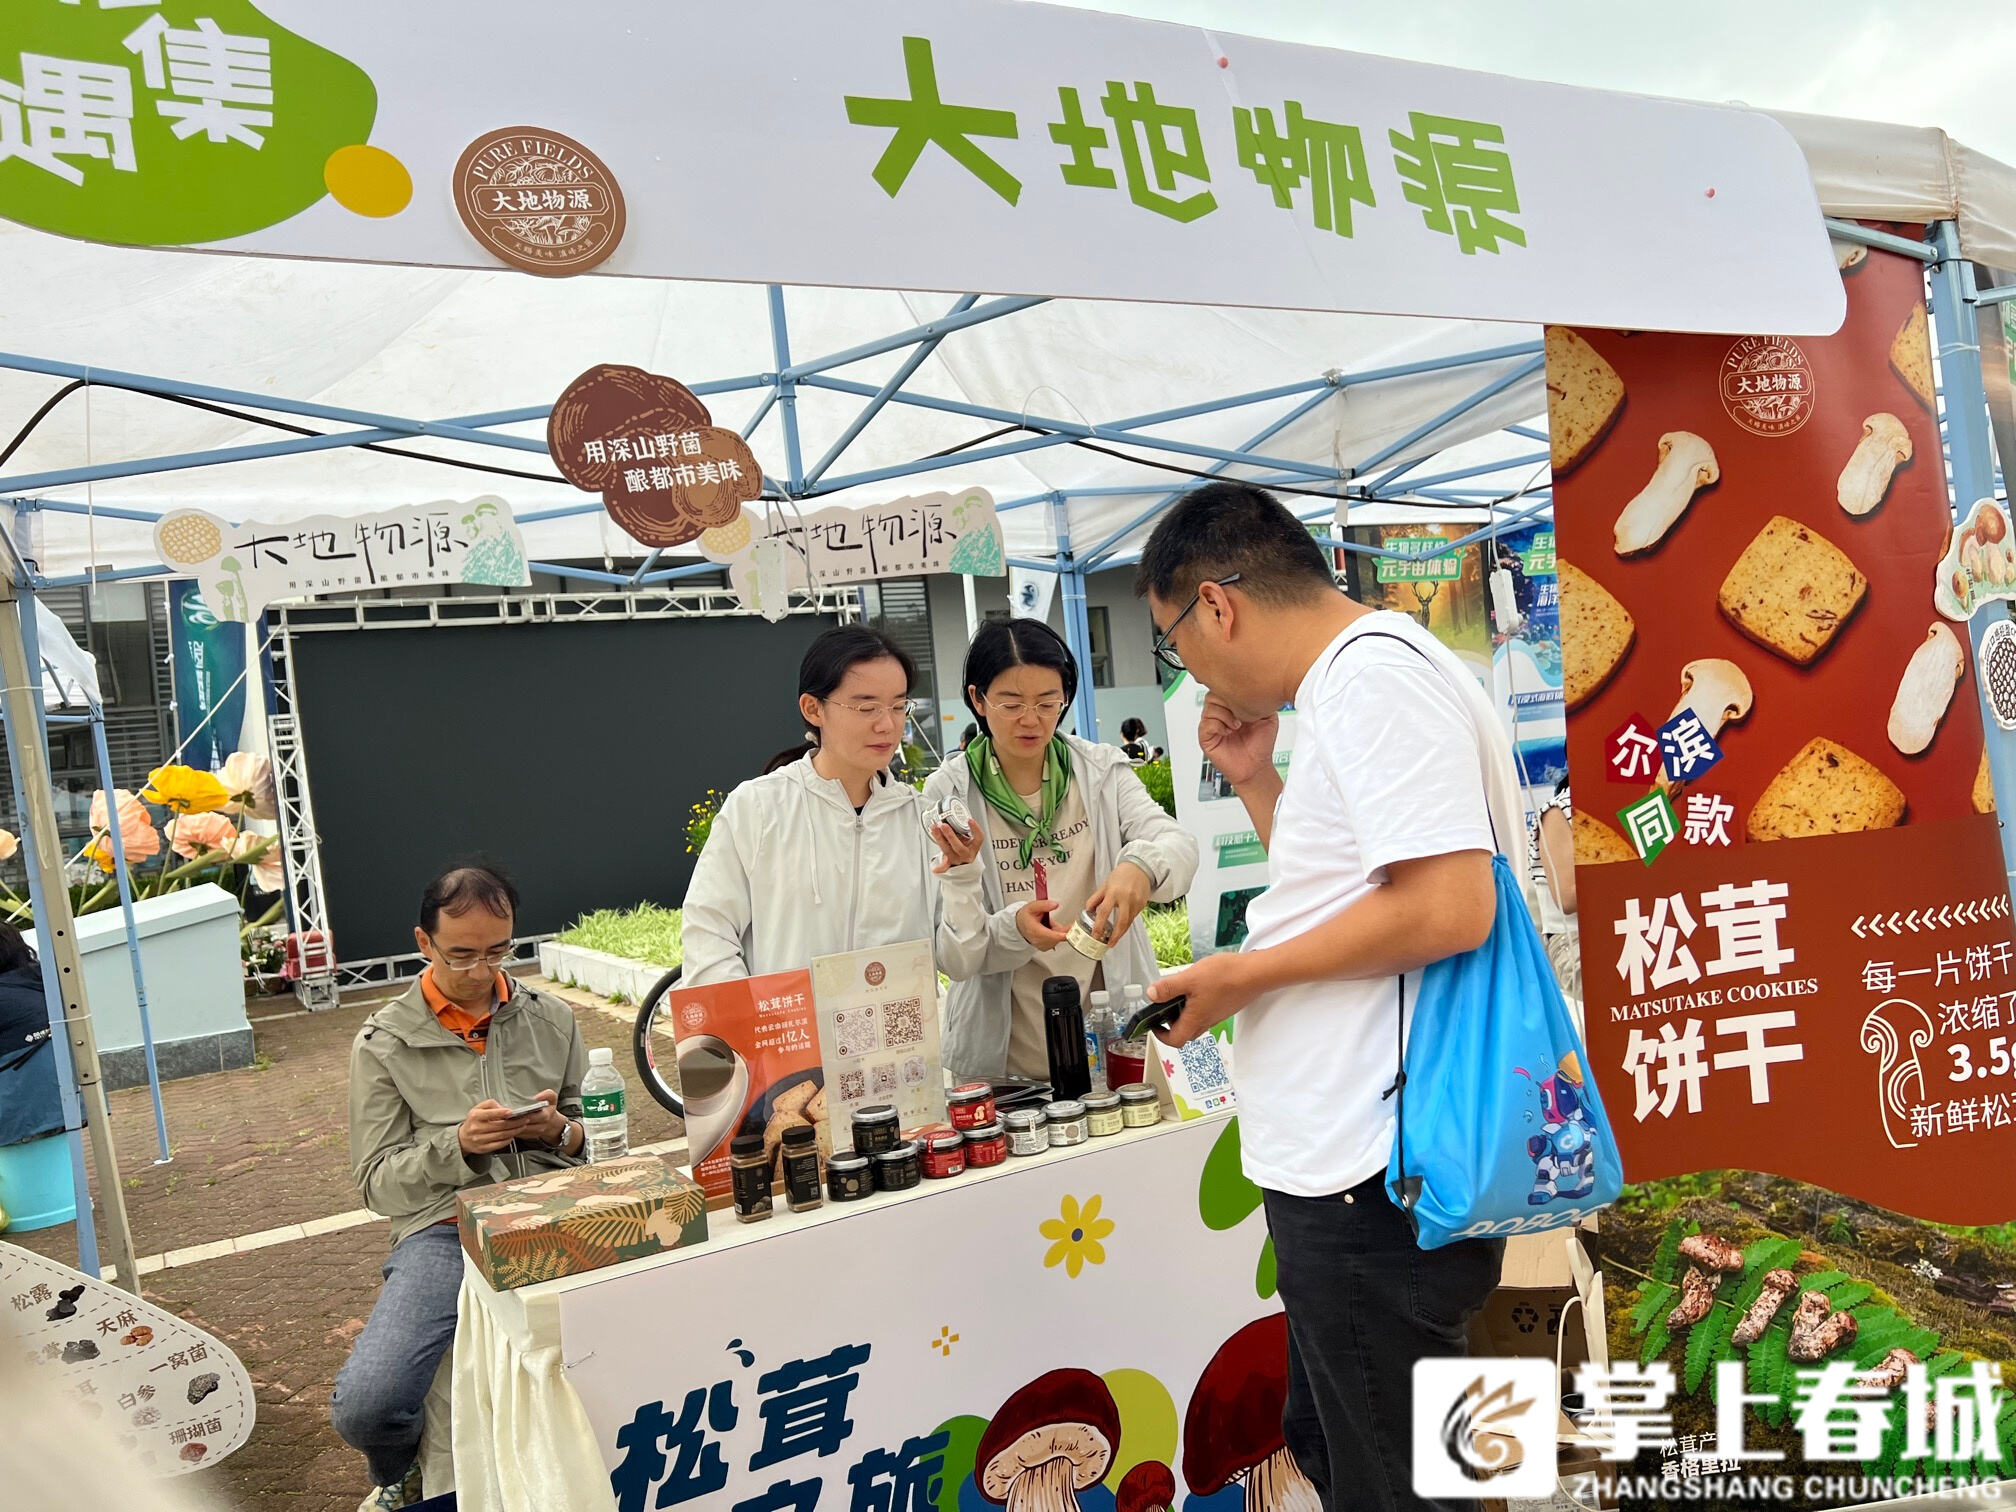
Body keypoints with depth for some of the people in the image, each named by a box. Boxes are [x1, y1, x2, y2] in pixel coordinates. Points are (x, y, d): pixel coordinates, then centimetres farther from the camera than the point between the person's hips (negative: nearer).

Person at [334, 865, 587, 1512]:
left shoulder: (552, 1019, 13)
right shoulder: (384, 1043, 6)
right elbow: (378, 1184, 5)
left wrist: (559, 1131, -4)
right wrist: (458, 1145, -12)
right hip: (443, 1228, -1)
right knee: (363, 1408, -25)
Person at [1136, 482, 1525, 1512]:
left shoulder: (1376, 673, -16)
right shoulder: (1347, 688, 16)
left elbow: (1448, 906, -26)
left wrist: (1238, 976, -17)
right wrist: (1256, 781, 12)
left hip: (1373, 1174, -11)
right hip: (1345, 1160, 11)